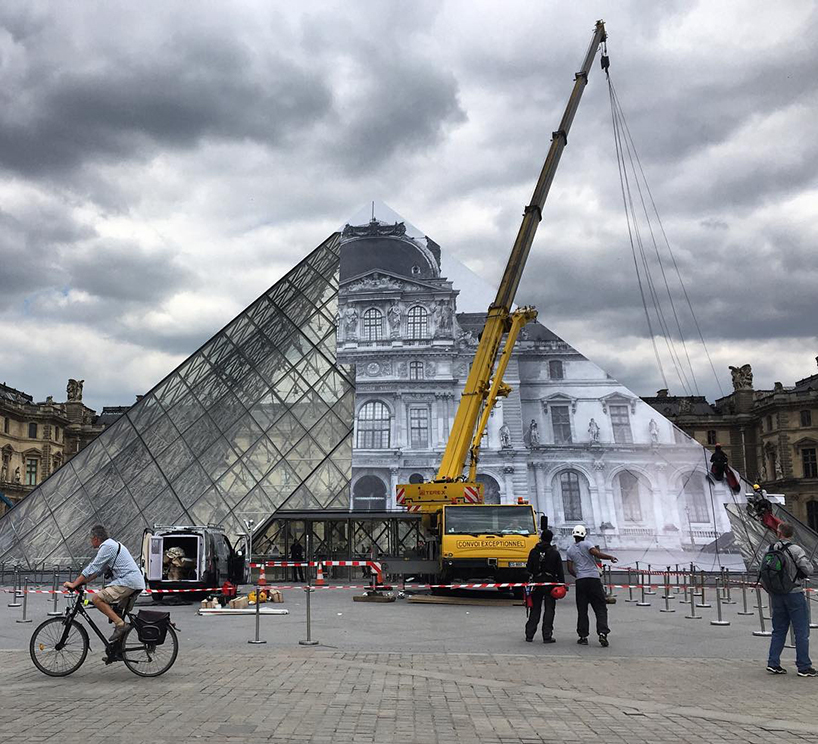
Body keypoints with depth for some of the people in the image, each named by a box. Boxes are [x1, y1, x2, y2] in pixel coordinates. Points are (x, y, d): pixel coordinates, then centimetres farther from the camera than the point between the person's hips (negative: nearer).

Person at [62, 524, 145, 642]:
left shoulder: (107, 547, -8)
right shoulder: (111, 544, 23)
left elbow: (93, 568, -10)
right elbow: (99, 570, 26)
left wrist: (74, 584, -4)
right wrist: (82, 581, 22)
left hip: (128, 582, -10)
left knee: (97, 599, -14)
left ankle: (121, 624, -17)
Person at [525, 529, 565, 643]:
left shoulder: (533, 551, 1)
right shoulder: (554, 553, -3)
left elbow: (529, 569, 3)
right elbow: (560, 571, -3)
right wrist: (562, 584, 1)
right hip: (550, 583, -2)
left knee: (535, 609, 10)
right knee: (549, 610, 3)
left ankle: (529, 635, 9)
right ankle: (547, 636, -1)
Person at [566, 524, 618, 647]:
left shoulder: (570, 550, 12)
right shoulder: (586, 544, 0)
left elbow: (570, 569, 10)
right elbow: (598, 554, -16)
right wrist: (610, 557, -3)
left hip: (580, 581, 3)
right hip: (594, 579, -3)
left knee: (582, 610, 8)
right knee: (600, 608, 1)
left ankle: (583, 636, 6)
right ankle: (602, 633, -11)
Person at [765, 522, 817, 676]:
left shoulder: (769, 550, 1)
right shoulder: (795, 550, -15)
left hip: (776, 595, 5)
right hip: (794, 594, -5)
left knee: (778, 631, 13)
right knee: (801, 632, 4)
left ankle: (773, 663, 13)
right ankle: (804, 667, 7)